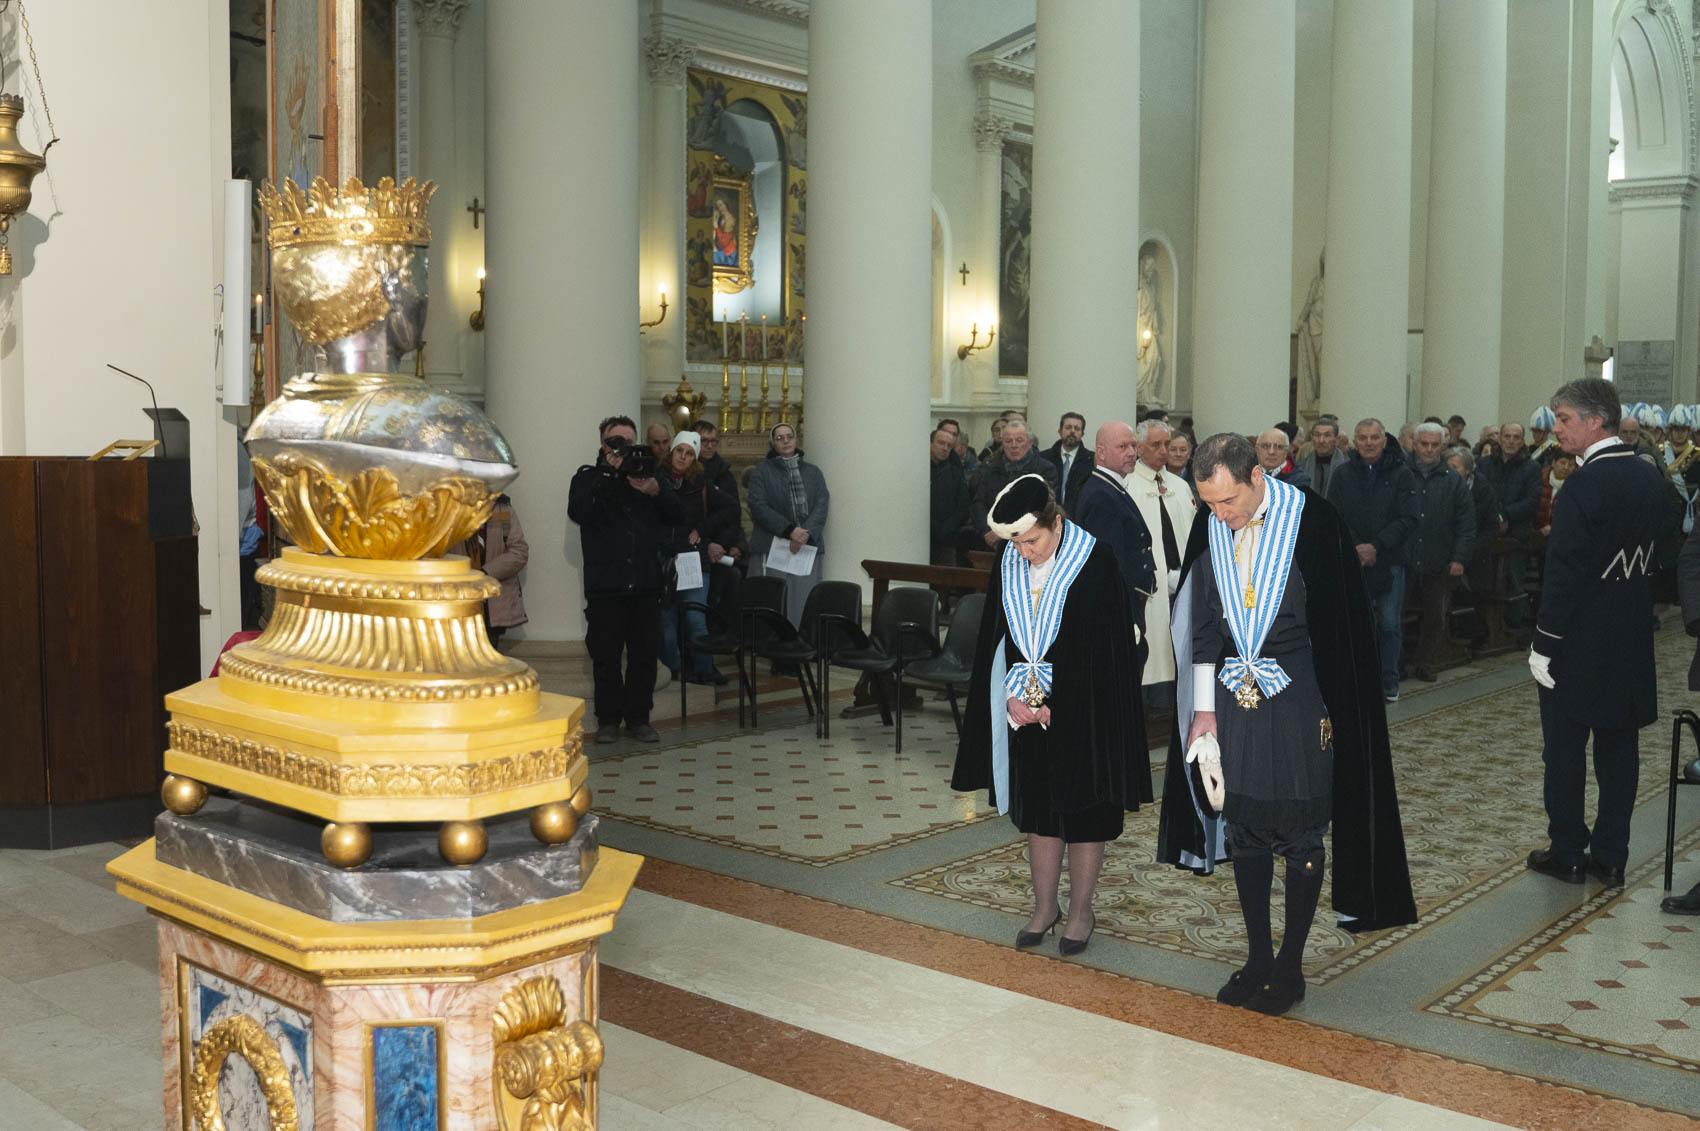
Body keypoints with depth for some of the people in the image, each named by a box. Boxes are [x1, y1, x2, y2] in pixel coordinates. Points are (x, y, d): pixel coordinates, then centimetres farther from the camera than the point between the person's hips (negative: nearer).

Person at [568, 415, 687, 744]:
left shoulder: (647, 474, 14)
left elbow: (676, 514, 4)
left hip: (646, 584, 3)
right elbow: (577, 511, -13)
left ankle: (639, 718, 14)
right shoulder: (589, 477, 7)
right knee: (605, 655, 1)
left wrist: (656, 492, -15)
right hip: (605, 584, -2)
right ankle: (608, 719, 12)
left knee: (645, 653, 4)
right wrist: (608, 478, -18)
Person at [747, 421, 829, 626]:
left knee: (803, 607, -3)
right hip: (771, 548, -2)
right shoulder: (762, 471, 8)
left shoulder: (813, 472, 16)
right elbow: (758, 506, -4)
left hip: (807, 549, 2)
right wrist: (790, 530, -15)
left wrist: (805, 535, -13)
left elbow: (822, 506, 5)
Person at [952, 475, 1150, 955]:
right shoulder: (1008, 564, -1)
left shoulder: (1094, 562, -14)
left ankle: (1080, 910, 22)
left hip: (1083, 712, -4)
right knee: (1039, 812, 13)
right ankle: (1044, 906, 27)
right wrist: (1013, 697, -8)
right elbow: (996, 639, 5)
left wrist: (1053, 703, -14)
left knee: (1083, 813, 6)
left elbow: (1104, 647, -13)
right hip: (1027, 711, 4)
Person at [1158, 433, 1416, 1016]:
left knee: (1299, 831, 4)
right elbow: (1204, 622, 7)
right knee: (1243, 827, 10)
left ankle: (1290, 967, 17)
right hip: (1233, 694, 5)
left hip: (1301, 694, -4)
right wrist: (1204, 707, 6)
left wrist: (1332, 711, -10)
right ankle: (1258, 957, 24)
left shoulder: (1310, 520, -14)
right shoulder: (1209, 526, 0)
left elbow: (1337, 621, -9)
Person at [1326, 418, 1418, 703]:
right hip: (1352, 562, 1)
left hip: (1389, 562, -1)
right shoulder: (1342, 476, 6)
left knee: (1390, 624, 2)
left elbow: (1407, 519, -6)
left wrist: (1375, 546, -14)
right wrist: (1354, 549, -13)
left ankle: (1389, 682, 14)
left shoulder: (1401, 475, 1)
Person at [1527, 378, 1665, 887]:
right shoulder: (1649, 478, 6)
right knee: (1619, 746, 11)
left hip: (1579, 642, -7)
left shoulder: (1583, 486, -19)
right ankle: (1610, 857, 17)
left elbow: (1565, 573, -20)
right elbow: (1648, 555, 12)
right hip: (1631, 638, 7)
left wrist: (1543, 644, -15)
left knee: (1565, 749, 5)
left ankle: (1568, 852, 13)